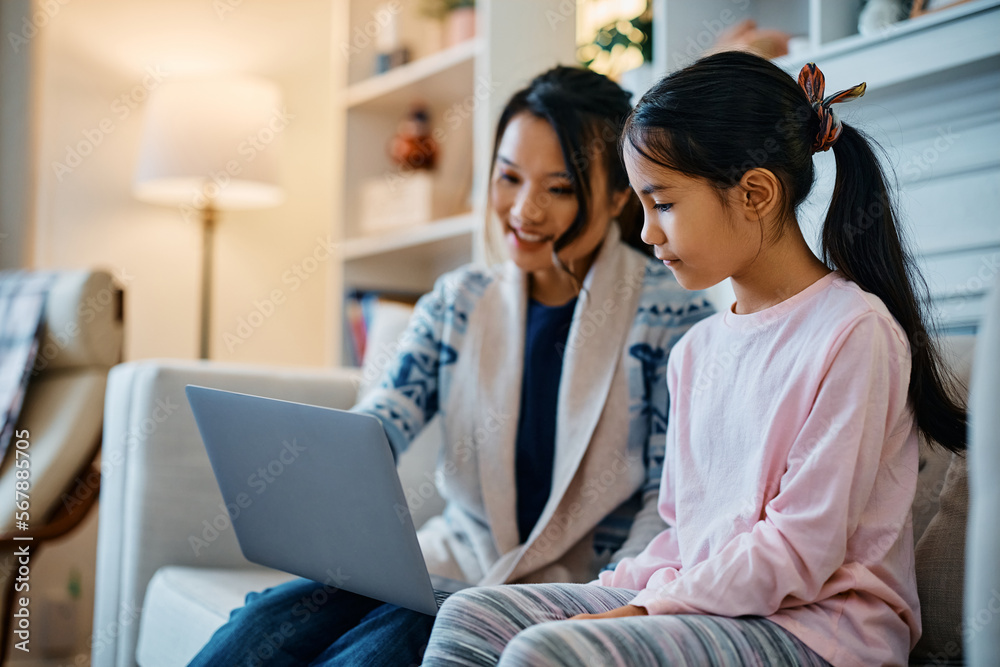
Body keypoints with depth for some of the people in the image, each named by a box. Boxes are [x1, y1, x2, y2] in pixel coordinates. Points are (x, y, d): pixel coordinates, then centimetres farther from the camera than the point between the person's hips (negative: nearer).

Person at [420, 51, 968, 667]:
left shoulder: (853, 330, -12)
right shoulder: (696, 349, 15)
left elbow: (800, 551, -16)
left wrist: (644, 610, -16)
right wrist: (608, 594, 0)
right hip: (705, 604, 8)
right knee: (472, 614, -7)